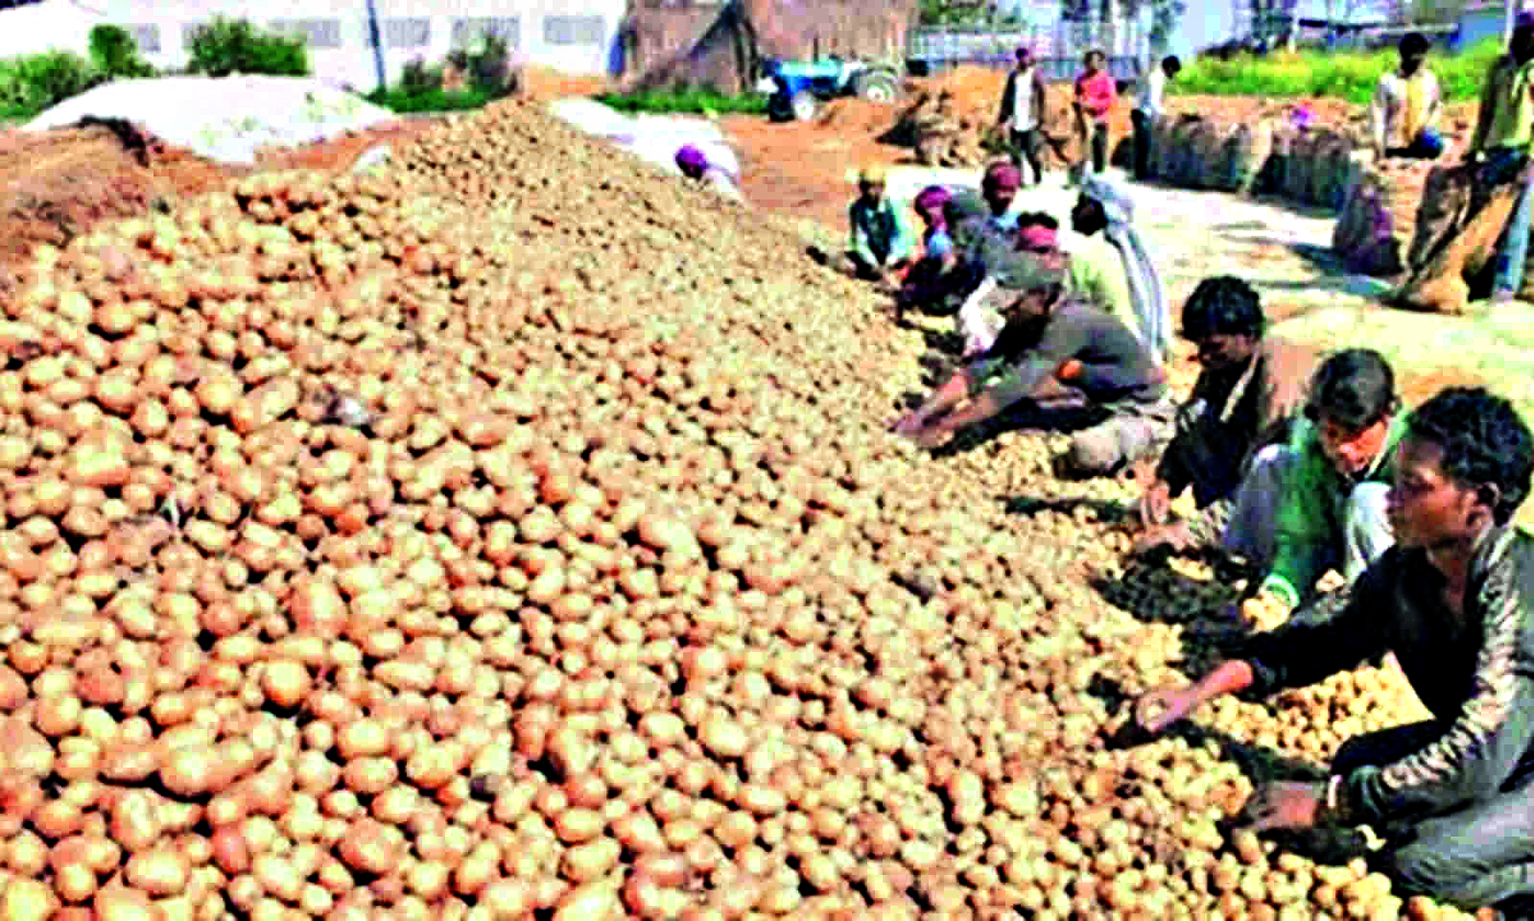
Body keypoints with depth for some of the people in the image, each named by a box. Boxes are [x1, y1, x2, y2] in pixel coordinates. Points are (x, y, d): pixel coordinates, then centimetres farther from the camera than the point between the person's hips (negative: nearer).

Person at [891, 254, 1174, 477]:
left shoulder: (1068, 322, -32)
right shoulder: (1022, 323, -7)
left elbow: (1016, 385, -36)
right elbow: (977, 371, -10)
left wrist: (947, 426, -37)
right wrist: (921, 414, -21)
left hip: (1144, 412, -8)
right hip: (1097, 405, 8)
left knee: (1087, 455, -34)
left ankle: (1144, 441, -4)